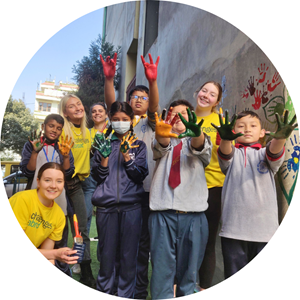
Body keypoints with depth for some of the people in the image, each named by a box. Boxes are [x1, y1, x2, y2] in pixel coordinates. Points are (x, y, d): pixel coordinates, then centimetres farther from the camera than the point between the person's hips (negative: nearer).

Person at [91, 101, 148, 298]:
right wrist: (104, 156, -9)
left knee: (128, 254, 5)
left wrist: (126, 154, -13)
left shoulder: (139, 145, 9)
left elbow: (140, 175, -1)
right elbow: (98, 177, 7)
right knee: (107, 253, 7)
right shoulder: (105, 142, 12)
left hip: (131, 206, -1)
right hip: (106, 206, 1)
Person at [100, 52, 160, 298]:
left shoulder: (151, 122, 10)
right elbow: (111, 103, -4)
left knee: (142, 240, 5)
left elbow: (155, 105, -10)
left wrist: (153, 81, -28)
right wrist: (109, 78, -21)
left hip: (146, 188, -1)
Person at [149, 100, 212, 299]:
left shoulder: (200, 140, 13)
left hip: (193, 213, 0)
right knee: (162, 267, 2)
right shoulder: (162, 141, 14)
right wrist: (162, 134, -35)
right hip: (163, 211, 0)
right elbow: (161, 147, -11)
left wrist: (196, 133, -37)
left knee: (189, 270, 9)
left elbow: (200, 147, -13)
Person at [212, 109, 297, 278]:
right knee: (234, 276, 10)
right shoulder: (233, 154, 9)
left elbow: (275, 154, -14)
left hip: (265, 228, 1)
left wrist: (280, 138, -37)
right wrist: (225, 138, -38)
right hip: (233, 228, 0)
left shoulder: (265, 154, 9)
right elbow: (225, 154, -14)